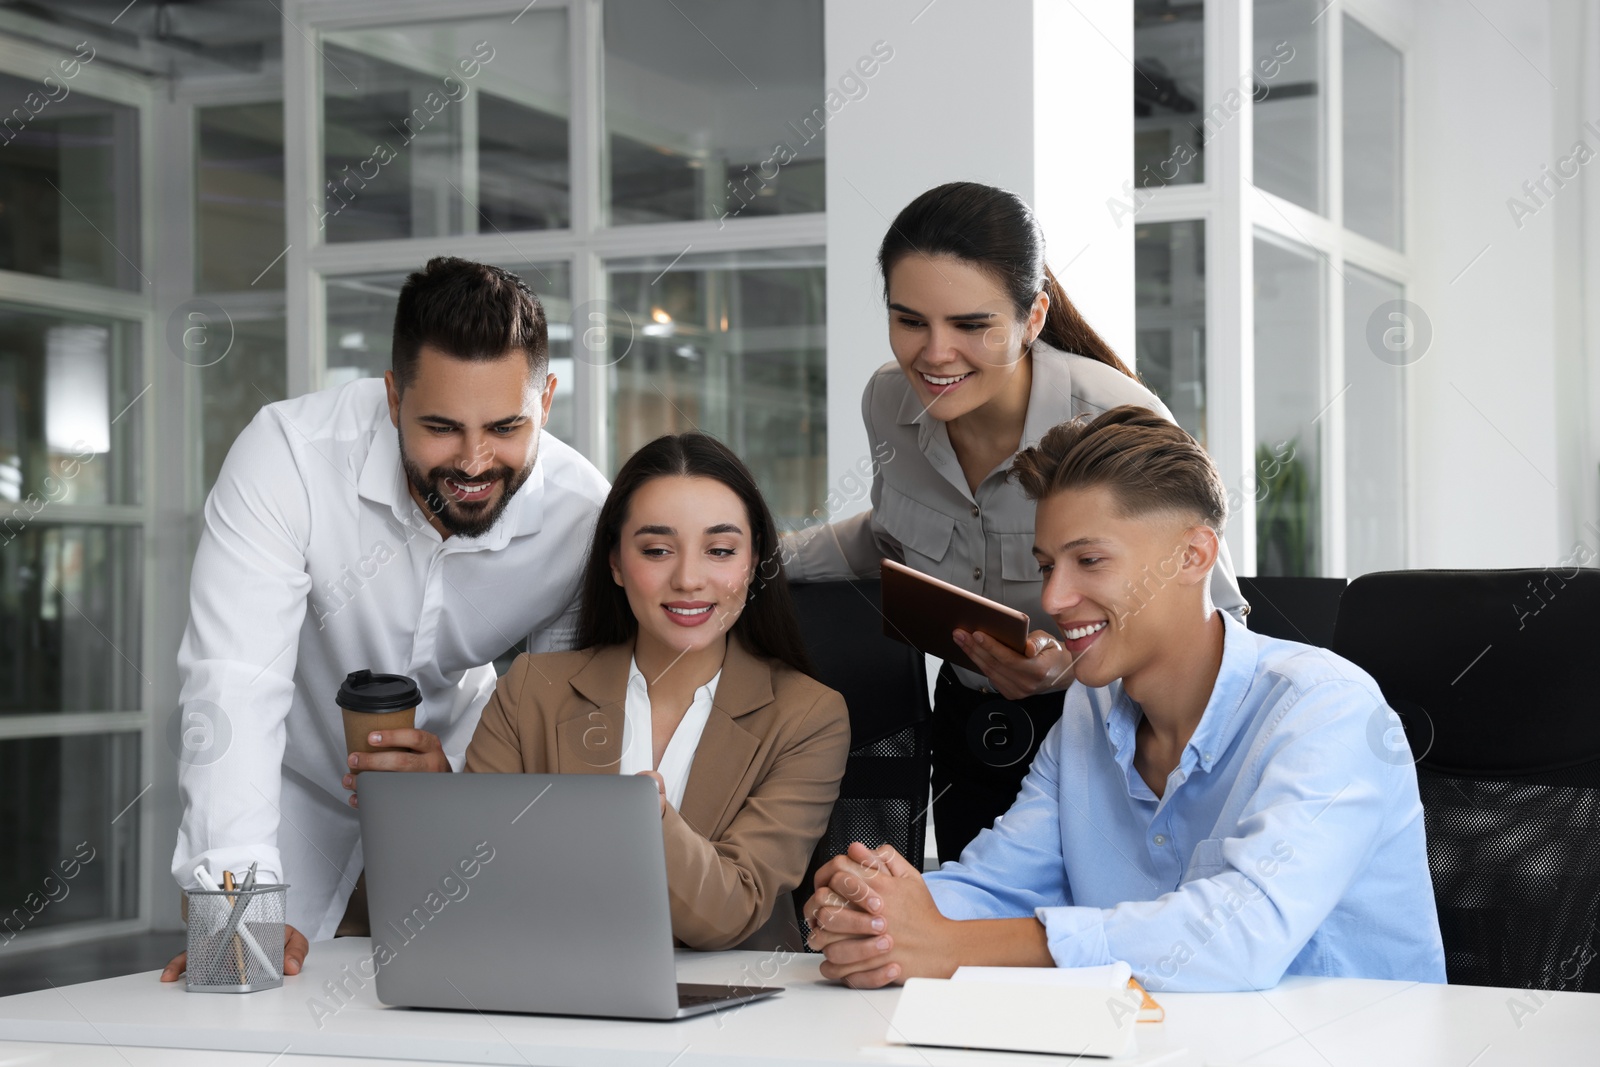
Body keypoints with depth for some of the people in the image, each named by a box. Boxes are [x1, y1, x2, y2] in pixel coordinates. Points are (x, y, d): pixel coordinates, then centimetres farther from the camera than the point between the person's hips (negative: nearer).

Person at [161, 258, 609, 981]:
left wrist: (462, 778, -34)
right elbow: (235, 684, -35)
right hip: (295, 791, -2)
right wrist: (239, 903, -45)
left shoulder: (586, 516, -21)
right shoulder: (289, 453, -29)